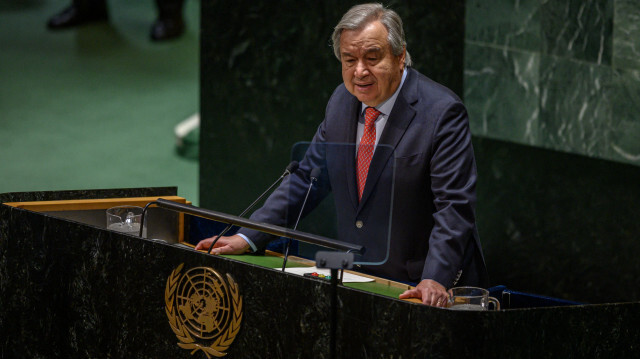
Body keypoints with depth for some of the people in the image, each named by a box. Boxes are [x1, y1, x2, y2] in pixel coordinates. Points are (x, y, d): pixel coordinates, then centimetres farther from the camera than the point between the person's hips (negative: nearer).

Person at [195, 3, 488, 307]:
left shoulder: (443, 112, -13)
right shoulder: (342, 102, 8)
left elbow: (454, 206, -18)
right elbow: (306, 178, 15)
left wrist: (435, 281, -30)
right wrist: (246, 239, 7)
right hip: (359, 281, 6)